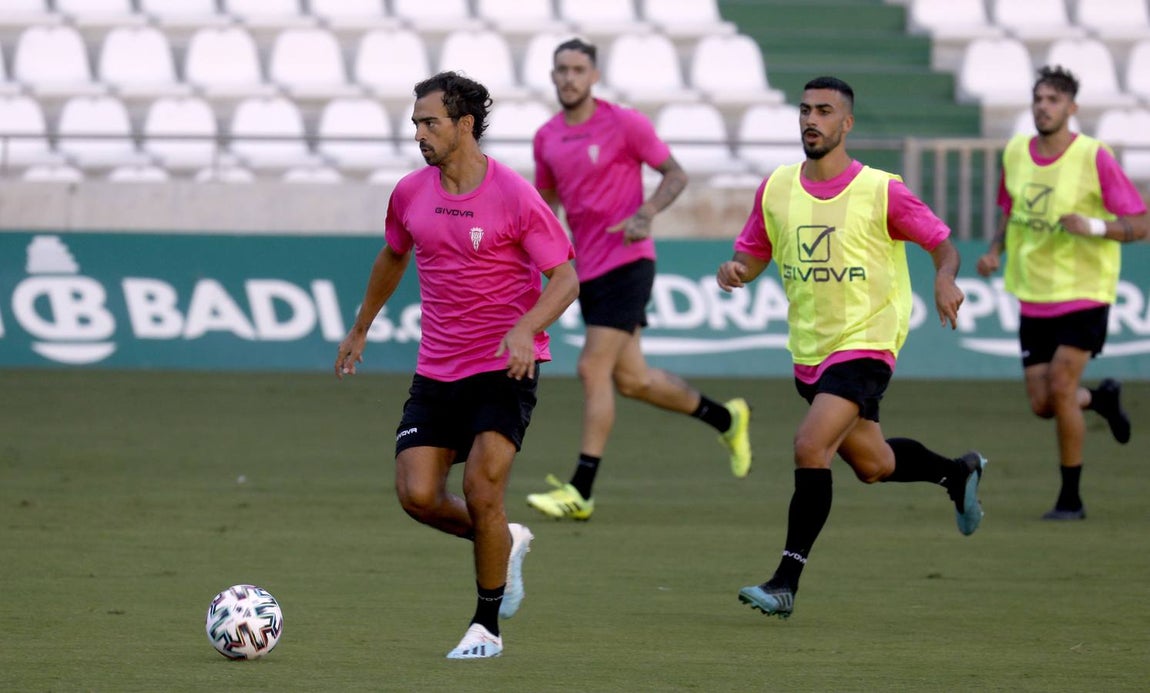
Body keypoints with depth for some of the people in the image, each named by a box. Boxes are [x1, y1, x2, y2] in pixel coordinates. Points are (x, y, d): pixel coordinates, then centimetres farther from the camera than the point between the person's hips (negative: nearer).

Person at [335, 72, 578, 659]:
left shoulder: (514, 196, -13)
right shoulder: (410, 193, 3)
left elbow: (565, 279, -10)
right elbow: (392, 257, 24)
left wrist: (525, 329, -27)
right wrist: (360, 330, 31)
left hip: (504, 367, -5)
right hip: (436, 368, 5)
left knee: (481, 488, -15)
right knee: (417, 495, -6)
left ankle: (486, 627, 3)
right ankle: (505, 542, 24)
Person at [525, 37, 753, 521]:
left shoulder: (623, 123, -9)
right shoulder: (547, 138, 9)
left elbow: (675, 175, -4)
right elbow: (547, 201, 22)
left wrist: (645, 215, -21)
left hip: (626, 261, -7)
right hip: (587, 270, 7)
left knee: (593, 370, -15)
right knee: (631, 379, 11)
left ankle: (580, 492, -13)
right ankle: (725, 418, 34)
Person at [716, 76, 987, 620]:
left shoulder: (880, 191, -10)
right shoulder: (775, 189, 2)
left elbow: (942, 243, -3)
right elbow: (753, 253, 13)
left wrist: (945, 278, -24)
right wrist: (735, 271, -11)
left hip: (865, 345, -6)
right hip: (809, 351, 6)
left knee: (810, 447, -23)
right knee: (872, 465, 18)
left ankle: (786, 583, -17)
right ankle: (957, 472, 49)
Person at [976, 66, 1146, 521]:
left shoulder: (1094, 158, -13)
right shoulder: (1015, 153, 3)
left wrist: (1093, 227, -29)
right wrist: (995, 252, 0)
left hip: (1083, 293, -5)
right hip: (1033, 296, 5)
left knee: (1060, 389, -15)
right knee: (1042, 404, 2)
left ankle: (1071, 499, 0)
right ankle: (1101, 398, 37)